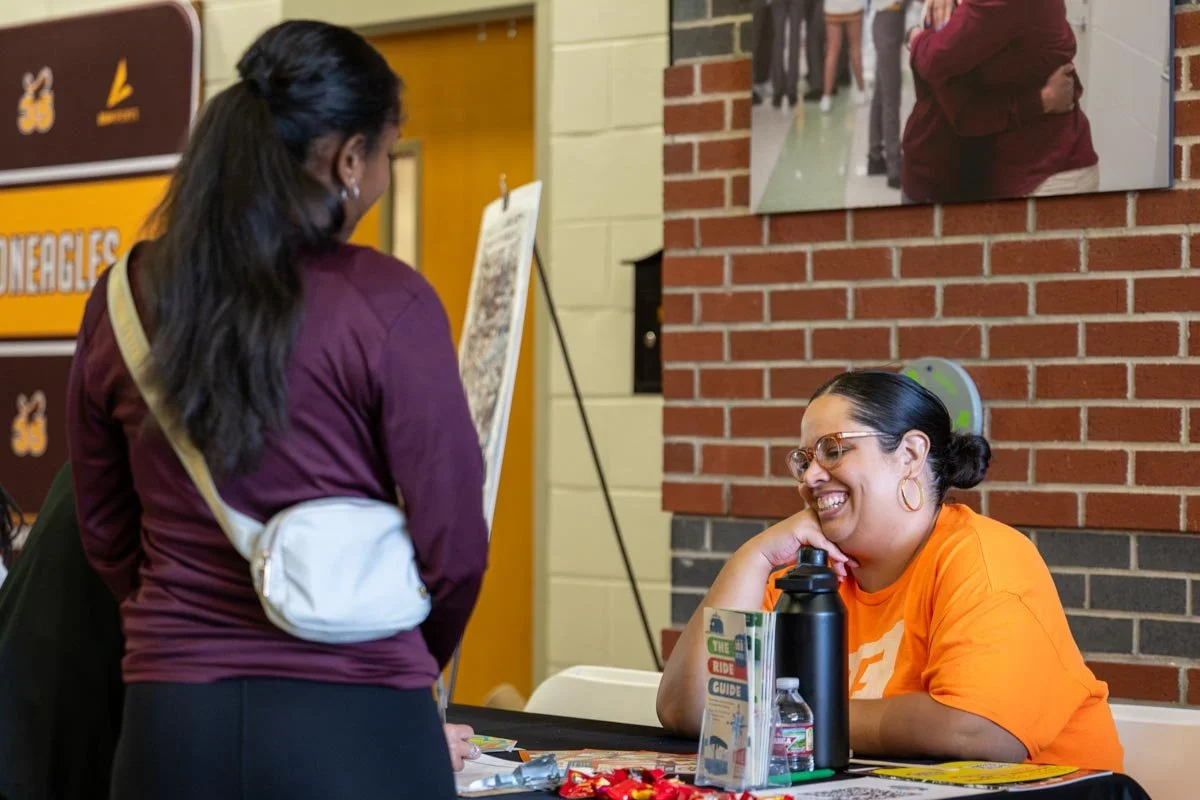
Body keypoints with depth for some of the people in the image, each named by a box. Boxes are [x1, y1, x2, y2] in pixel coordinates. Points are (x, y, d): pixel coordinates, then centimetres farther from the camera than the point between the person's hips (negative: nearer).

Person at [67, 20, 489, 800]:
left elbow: (106, 535, 10)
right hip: (351, 726, -3)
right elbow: (453, 541, -7)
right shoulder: (388, 304, -12)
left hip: (171, 716, 4)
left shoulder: (125, 297, 1)